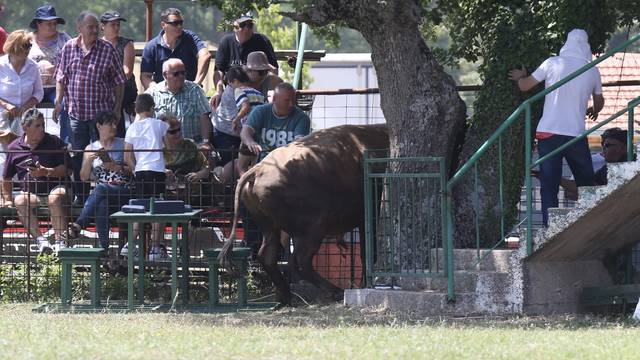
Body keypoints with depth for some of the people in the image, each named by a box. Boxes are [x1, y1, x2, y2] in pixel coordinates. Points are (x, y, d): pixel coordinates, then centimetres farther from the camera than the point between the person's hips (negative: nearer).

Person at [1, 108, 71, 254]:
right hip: (31, 193, 2)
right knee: (19, 201, -31)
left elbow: (65, 170, -2)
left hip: (55, 188, -2)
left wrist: (46, 172, -16)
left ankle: (60, 241, -37)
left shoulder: (54, 142, 3)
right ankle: (40, 240, -36)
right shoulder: (14, 148, 8)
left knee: (55, 197, -37)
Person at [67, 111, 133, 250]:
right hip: (99, 191, 2)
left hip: (123, 191, -2)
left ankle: (78, 225, -44)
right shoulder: (90, 149, 17)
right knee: (101, 205, -36)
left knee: (100, 189, -36)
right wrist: (88, 160, -7)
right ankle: (104, 246, -41)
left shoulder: (123, 145, 14)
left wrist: (118, 168, -11)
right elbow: (84, 177, 11)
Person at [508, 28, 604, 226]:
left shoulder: (553, 64, -3)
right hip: (576, 134, 1)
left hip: (548, 133, -1)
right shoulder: (592, 71, 4)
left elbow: (524, 86, 6)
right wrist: (594, 111, 45)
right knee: (586, 184, 14)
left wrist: (520, 77, 30)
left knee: (549, 187, 1)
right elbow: (599, 102, 22)